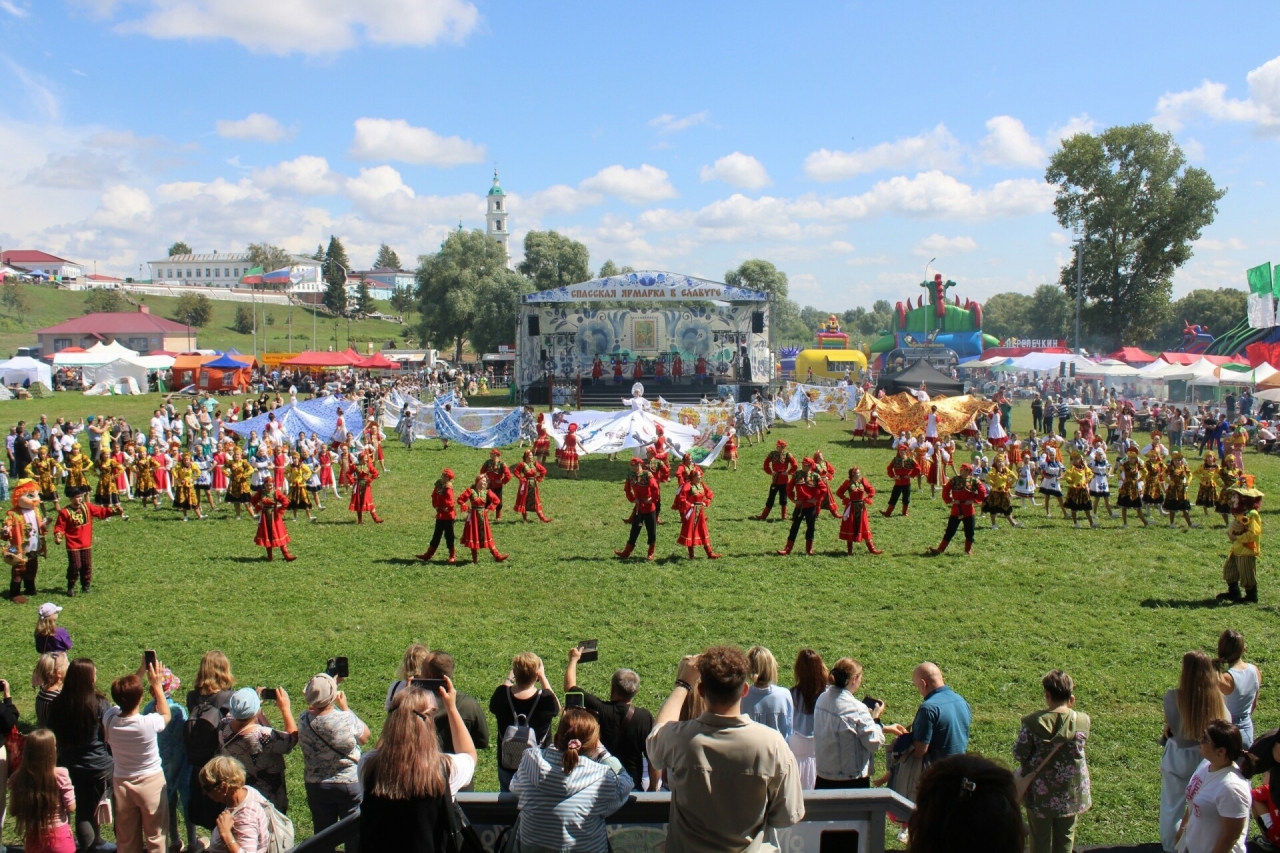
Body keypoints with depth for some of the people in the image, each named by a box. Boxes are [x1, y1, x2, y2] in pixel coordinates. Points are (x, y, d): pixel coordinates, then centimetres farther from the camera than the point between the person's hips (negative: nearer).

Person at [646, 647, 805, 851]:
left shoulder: (679, 738, -25)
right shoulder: (772, 744, -26)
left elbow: (659, 727, 1)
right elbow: (787, 817, -15)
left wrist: (683, 684, 10)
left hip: (686, 847, 0)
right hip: (748, 849, 0)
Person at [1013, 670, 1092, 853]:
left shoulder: (1032, 722, -21)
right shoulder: (1082, 721, -16)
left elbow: (1019, 754, -13)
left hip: (1040, 791, -1)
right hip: (1070, 791, 1)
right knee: (1065, 838, 20)